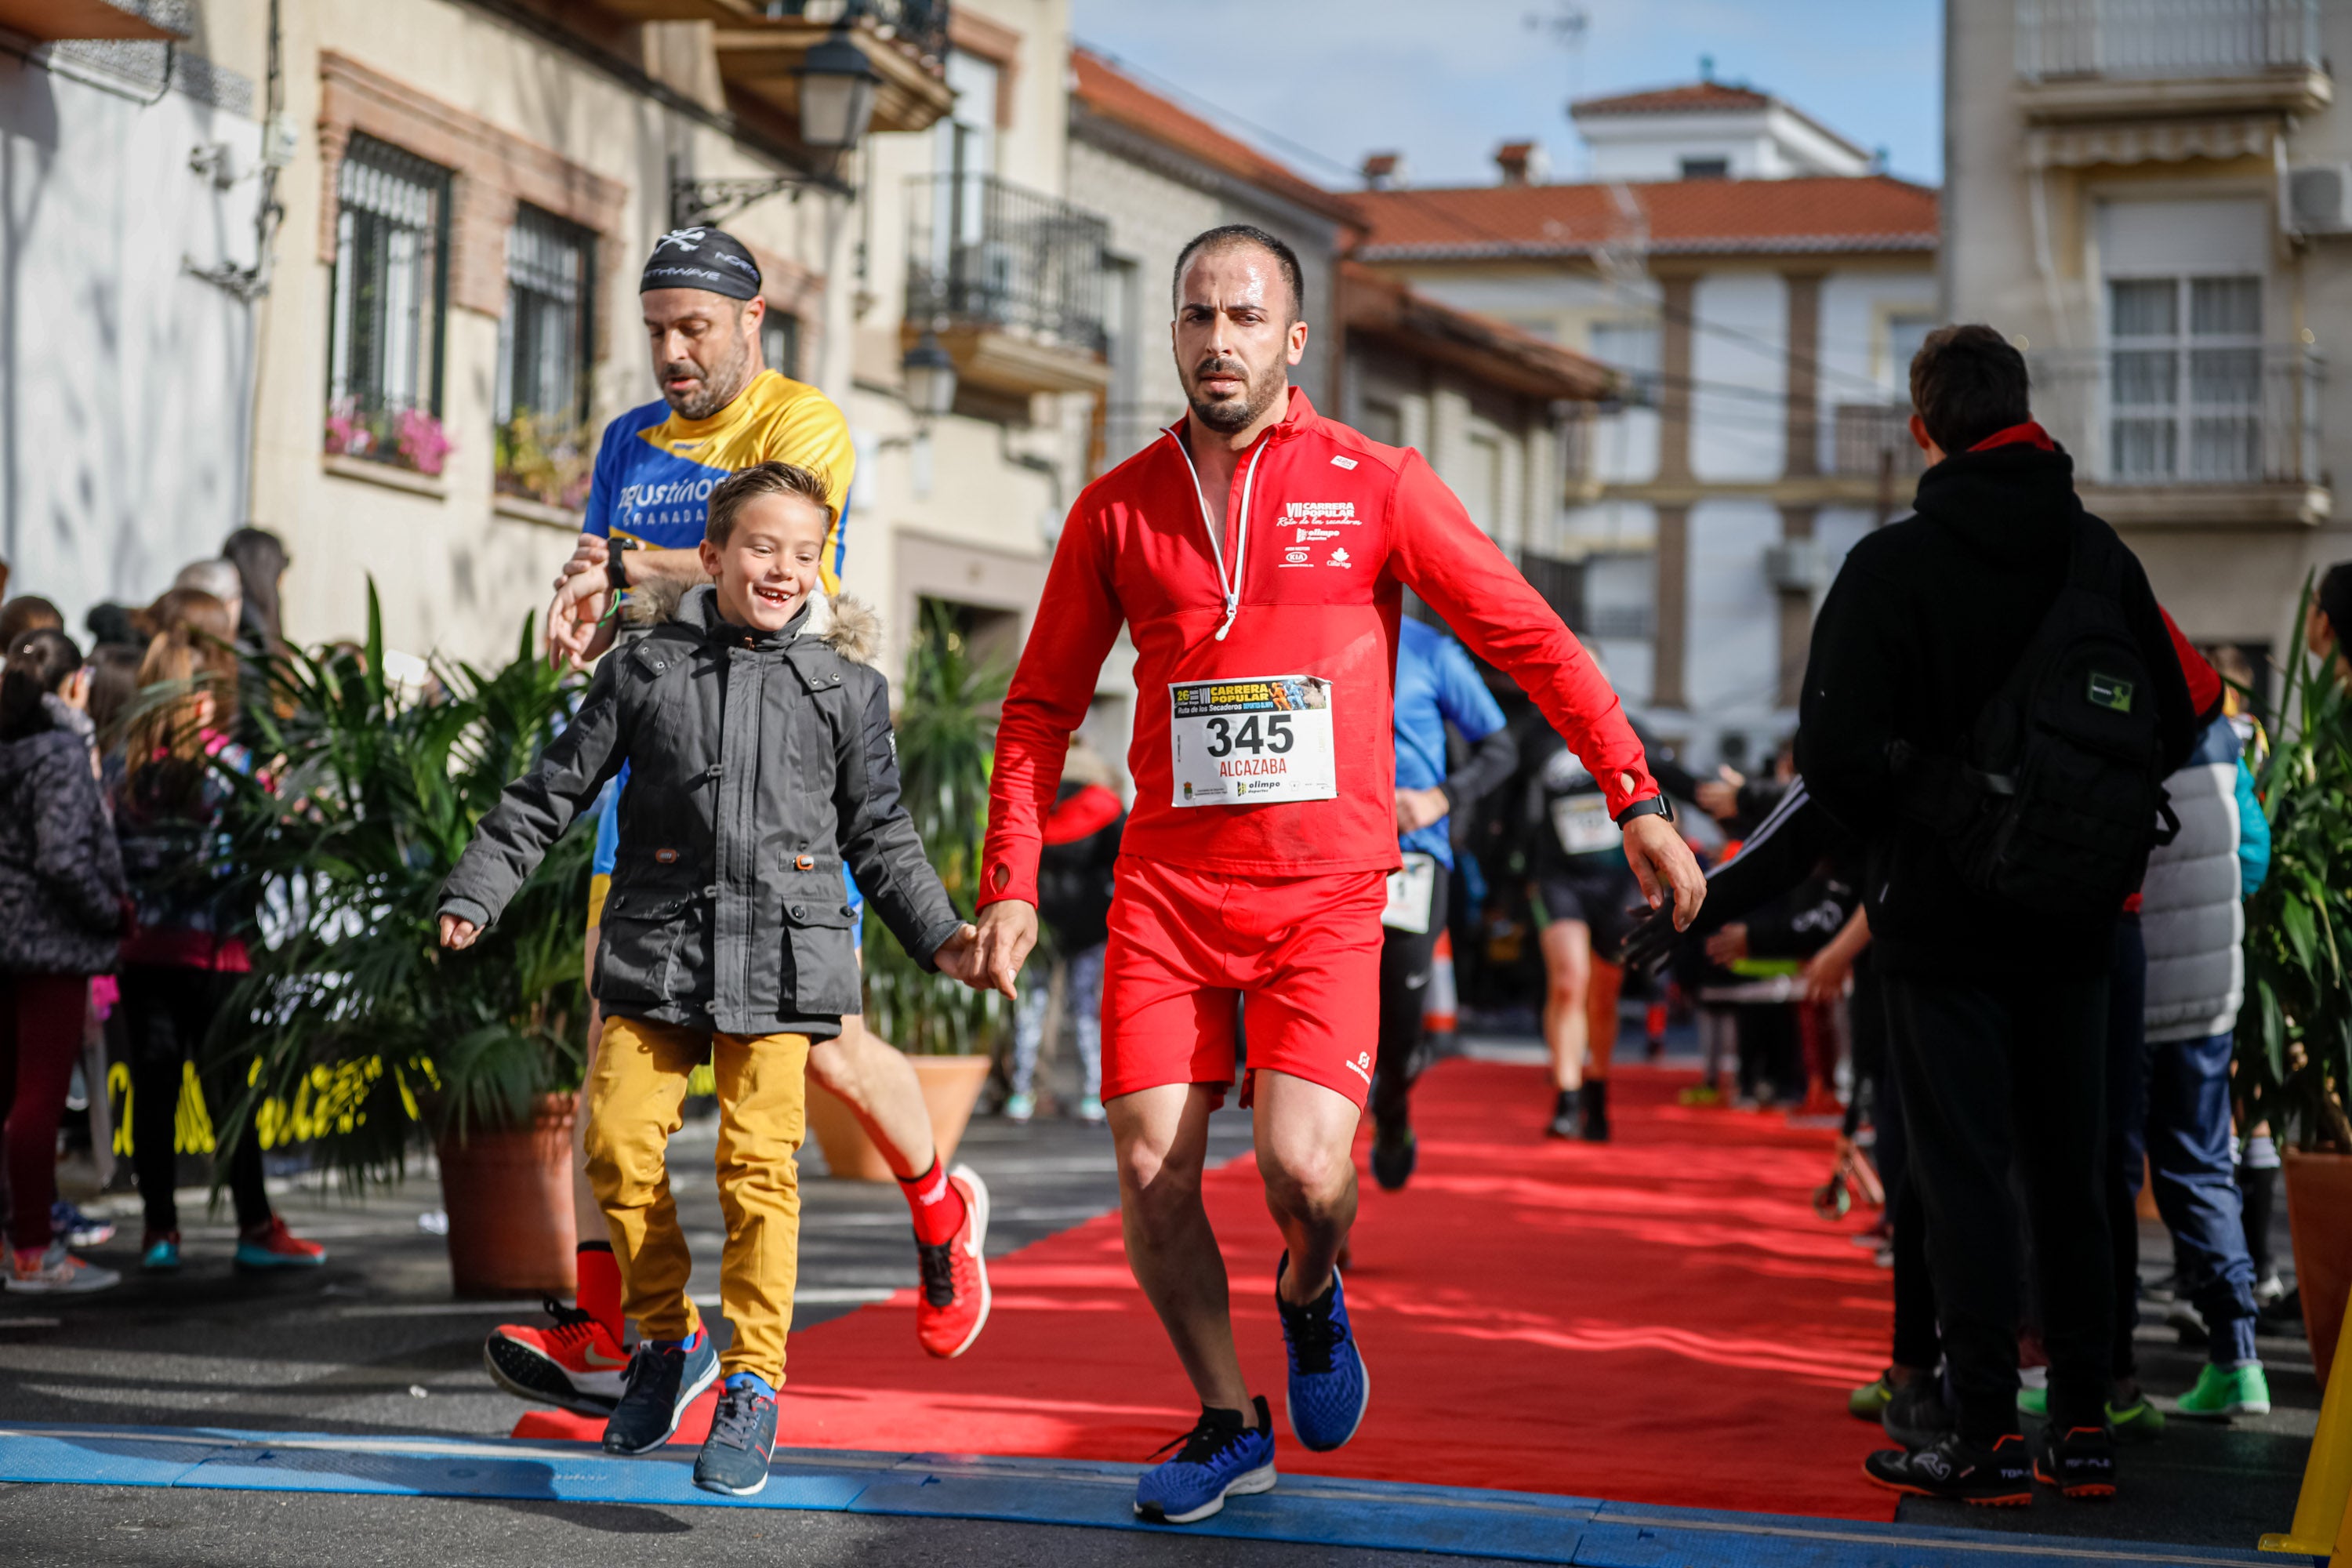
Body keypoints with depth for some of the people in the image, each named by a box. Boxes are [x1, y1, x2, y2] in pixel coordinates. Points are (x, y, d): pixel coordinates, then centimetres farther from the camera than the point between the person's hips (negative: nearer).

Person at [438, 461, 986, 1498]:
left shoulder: (846, 686, 9)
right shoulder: (649, 669, 7)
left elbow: (881, 834, 14)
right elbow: (555, 789, 12)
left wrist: (939, 936, 5)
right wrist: (476, 891, 6)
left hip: (780, 957, -1)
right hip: (656, 950, 1)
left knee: (758, 1162, -8)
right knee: (619, 1145, -4)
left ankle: (753, 1384, 0)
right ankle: (668, 1338, 18)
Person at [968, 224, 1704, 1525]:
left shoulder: (1374, 486, -1)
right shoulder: (1119, 507, 7)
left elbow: (1528, 639, 1)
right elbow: (1041, 707, 14)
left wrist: (1635, 798, -6)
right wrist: (1010, 883, 6)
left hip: (1325, 891, -3)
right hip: (1167, 883, 3)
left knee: (1302, 1168, -16)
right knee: (1151, 1175, -2)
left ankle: (1309, 1298, 20)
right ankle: (1229, 1426, 20)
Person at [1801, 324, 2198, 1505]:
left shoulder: (1895, 564, -12)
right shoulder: (2100, 554, 3)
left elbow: (1837, 753, -17)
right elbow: (2171, 730, 7)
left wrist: (1897, 829, 2)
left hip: (1944, 919, -5)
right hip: (2071, 922, 5)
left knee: (1963, 1175, -1)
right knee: (2068, 1173, 12)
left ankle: (1987, 1439, -1)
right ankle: (2083, 1427, 16)